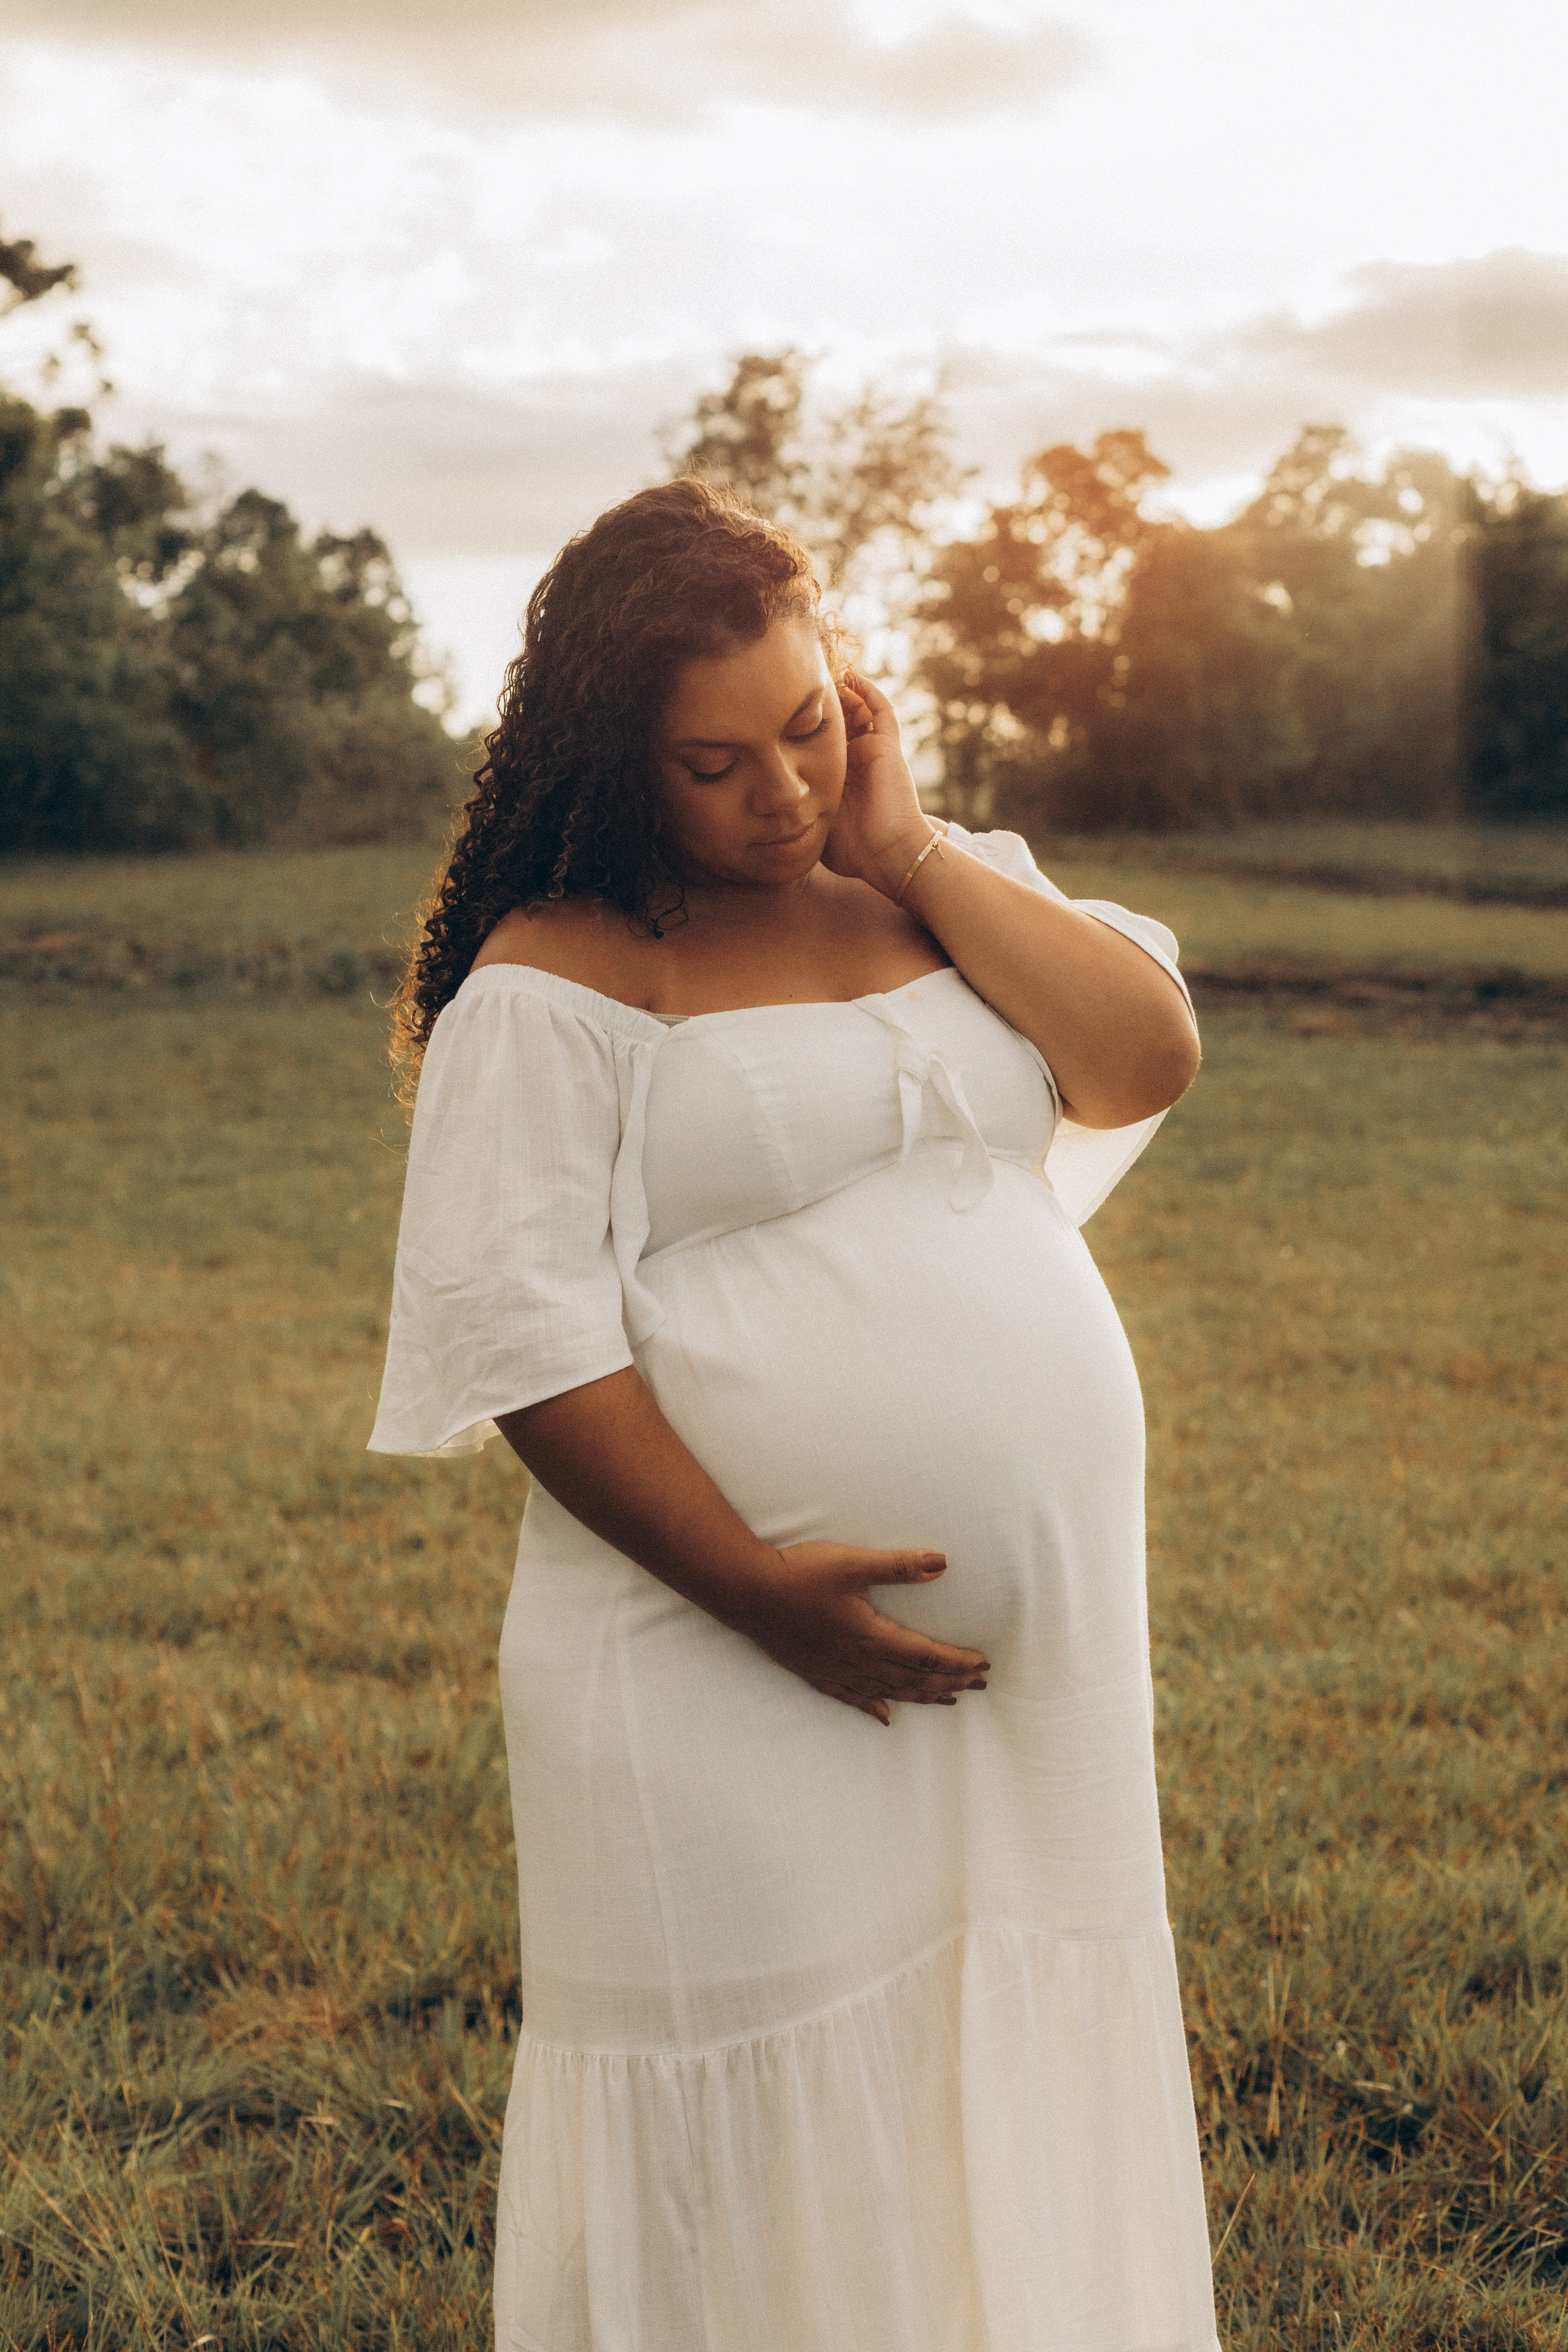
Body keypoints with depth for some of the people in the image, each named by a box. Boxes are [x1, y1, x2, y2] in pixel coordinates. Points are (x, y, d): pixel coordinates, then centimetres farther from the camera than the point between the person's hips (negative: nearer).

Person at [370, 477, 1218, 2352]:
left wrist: (913, 855, -4)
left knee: (1013, 2096, 15)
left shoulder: (947, 889, 12)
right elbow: (520, 1328, -12)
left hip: (1043, 1641, 5)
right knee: (754, 2124, 5)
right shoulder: (557, 982, -6)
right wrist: (756, 1588, -18)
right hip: (729, 1678, -5)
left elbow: (1148, 1058, -1)